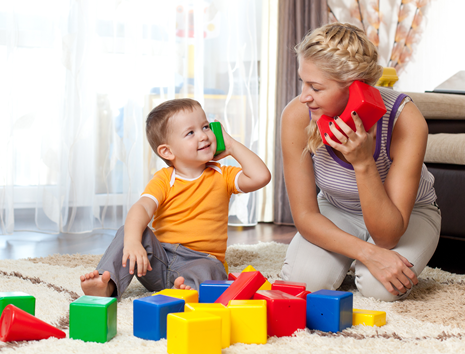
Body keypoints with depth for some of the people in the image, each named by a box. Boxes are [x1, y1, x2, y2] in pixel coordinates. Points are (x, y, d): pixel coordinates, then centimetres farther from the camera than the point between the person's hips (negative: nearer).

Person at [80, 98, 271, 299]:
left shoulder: (222, 177, 8)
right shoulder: (163, 180, 0)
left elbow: (261, 177, -9)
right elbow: (142, 208, -19)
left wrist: (232, 146, 0)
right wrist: (132, 241, -40)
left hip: (202, 261, 0)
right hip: (160, 258, 1)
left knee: (205, 270, -34)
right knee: (128, 231, -22)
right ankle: (108, 285, -34)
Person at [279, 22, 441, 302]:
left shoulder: (405, 120, -34)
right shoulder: (297, 115, -28)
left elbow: (388, 235, -33)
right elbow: (305, 215, -22)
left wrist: (364, 163, -47)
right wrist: (367, 252, -36)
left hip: (409, 213, -1)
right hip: (337, 211, 2)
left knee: (379, 286, -30)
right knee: (303, 278, -26)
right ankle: (348, 262, 8)